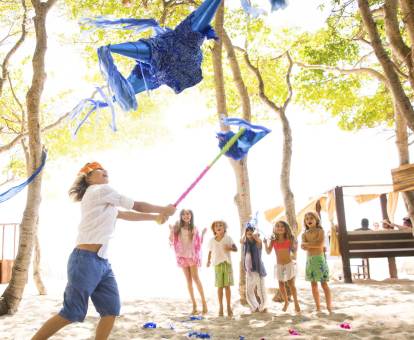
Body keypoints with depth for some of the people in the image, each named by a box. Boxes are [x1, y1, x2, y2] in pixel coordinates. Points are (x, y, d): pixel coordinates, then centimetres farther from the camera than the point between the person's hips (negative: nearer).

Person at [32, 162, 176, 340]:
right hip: (86, 260, -10)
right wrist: (164, 210, 11)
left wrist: (156, 217, 21)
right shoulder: (102, 190, -5)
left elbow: (127, 215, 24)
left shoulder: (104, 198, 22)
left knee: (111, 309, 5)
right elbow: (137, 206, -1)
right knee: (72, 313, -5)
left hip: (102, 262, 10)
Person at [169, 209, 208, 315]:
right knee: (188, 280, 5)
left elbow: (199, 242, 5)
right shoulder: (177, 228, 1)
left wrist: (203, 234, -9)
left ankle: (203, 301, -2)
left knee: (195, 278, -9)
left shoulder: (194, 228, 1)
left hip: (192, 255, -2)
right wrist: (171, 231, -13)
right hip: (182, 256, 2)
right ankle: (194, 304, 9)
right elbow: (172, 241, 1)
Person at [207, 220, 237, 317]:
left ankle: (229, 307, 11)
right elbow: (210, 252, 8)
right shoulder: (212, 240, 2)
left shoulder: (228, 238, -2)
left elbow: (236, 249, -2)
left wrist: (229, 248, -22)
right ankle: (221, 307, 12)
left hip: (227, 263, -1)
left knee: (227, 286, 1)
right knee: (220, 287, 2)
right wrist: (209, 261, -7)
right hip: (217, 265, 1)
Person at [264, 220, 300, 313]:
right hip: (279, 265, 2)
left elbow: (295, 250, 4)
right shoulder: (273, 240, -2)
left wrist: (295, 246, -16)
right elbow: (268, 252, -7)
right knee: (281, 285, 9)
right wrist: (265, 243, -20)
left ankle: (296, 303, 13)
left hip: (289, 264, -2)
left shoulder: (289, 239, -5)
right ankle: (286, 302, 28)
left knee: (291, 284, -2)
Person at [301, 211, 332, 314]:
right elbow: (303, 247, -8)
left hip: (319, 259, -4)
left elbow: (320, 244, -19)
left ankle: (329, 307, 0)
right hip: (309, 260, 4)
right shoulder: (304, 234, 7)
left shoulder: (320, 231, -3)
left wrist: (308, 244, -12)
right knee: (313, 284, 7)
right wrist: (314, 245, -23)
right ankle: (318, 307, 14)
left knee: (324, 284, -3)